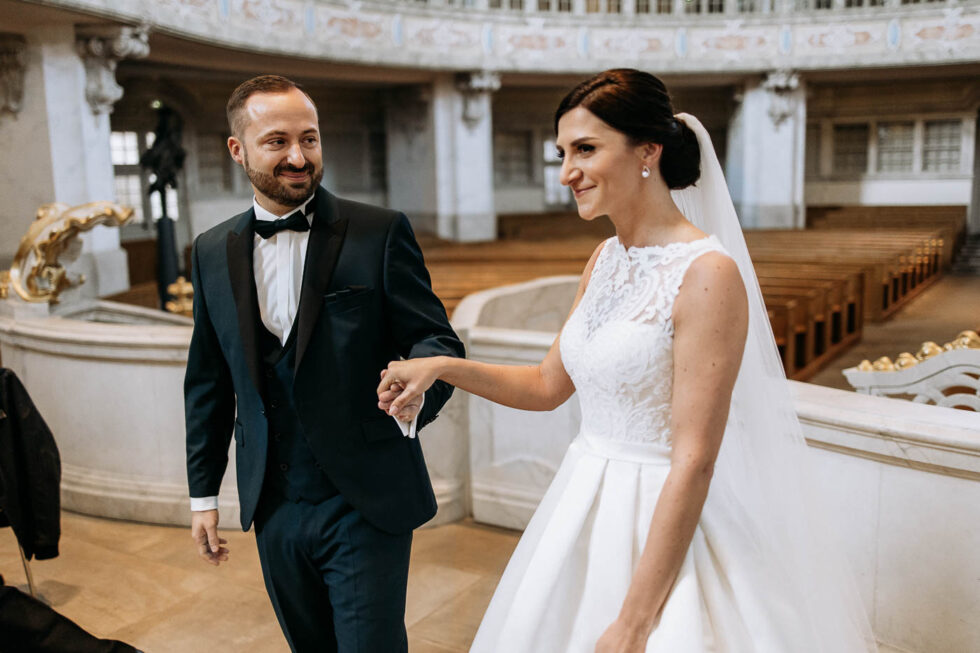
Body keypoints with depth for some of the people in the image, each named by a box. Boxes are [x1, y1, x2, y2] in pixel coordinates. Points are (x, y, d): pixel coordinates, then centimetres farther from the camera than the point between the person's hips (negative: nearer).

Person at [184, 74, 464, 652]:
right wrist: (204, 493, 13)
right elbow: (208, 380, 11)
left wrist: (417, 390, -32)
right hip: (274, 507, 5)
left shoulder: (380, 233, -8)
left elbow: (435, 338, -9)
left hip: (365, 505, -4)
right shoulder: (213, 253, 5)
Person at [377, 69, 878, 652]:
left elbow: (694, 463, -22)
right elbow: (550, 385, 12)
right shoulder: (606, 259, 4)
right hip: (587, 505, 8)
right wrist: (443, 367, 0)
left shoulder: (708, 274, -20)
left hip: (667, 524, -8)